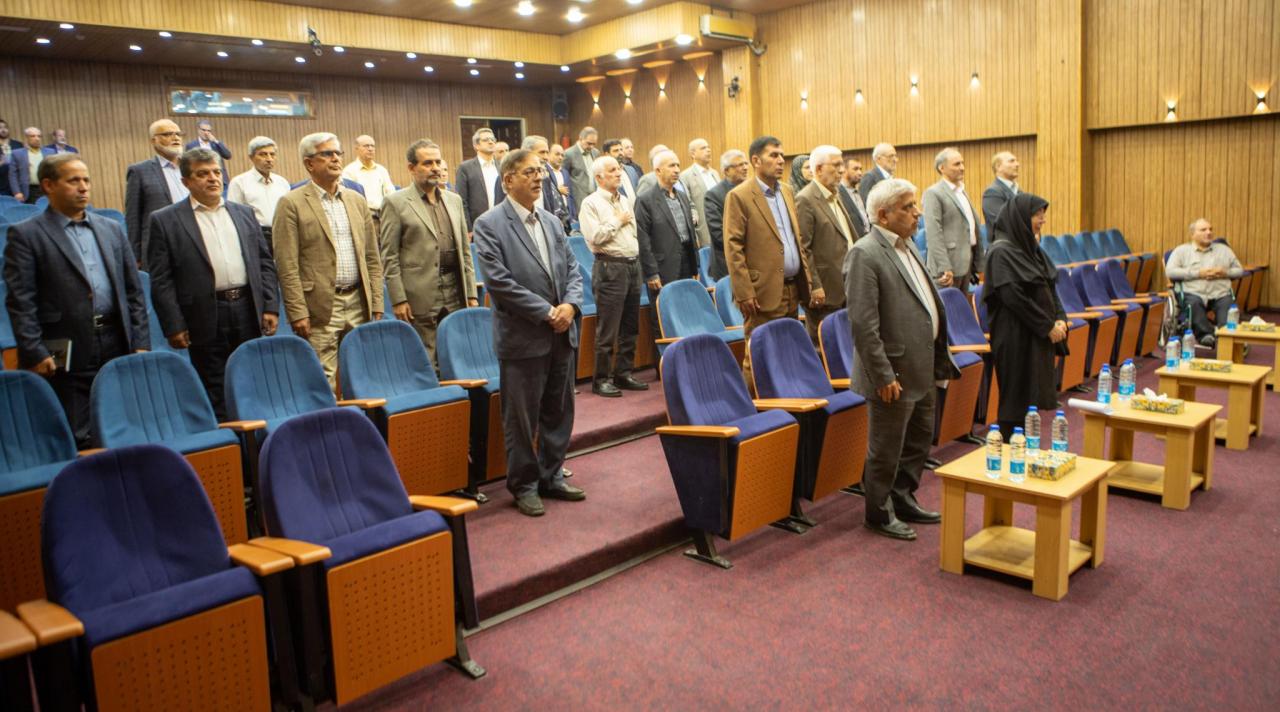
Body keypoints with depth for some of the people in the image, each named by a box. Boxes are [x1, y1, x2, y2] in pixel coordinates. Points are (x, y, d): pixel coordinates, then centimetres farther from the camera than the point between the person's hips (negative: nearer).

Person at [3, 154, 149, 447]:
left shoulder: (111, 229, 14)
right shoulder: (25, 235, 1)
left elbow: (134, 290, 13)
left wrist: (140, 343, 6)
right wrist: (34, 353, -12)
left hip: (118, 347, 4)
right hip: (66, 354, -4)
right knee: (75, 440, 2)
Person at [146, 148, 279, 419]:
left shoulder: (244, 213, 13)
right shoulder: (165, 221, 1)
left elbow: (265, 263, 13)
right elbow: (161, 280, -3)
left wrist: (271, 306, 3)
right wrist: (173, 325, -8)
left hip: (249, 311, 3)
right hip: (206, 319, -3)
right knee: (216, 398, 5)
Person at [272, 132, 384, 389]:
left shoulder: (357, 201, 13)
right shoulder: (292, 203, -3)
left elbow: (373, 259, 14)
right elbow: (287, 266, -8)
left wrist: (377, 304, 8)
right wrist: (298, 313, -13)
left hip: (358, 304, 5)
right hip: (320, 308, -5)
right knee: (324, 383, -2)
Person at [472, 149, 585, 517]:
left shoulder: (552, 222, 12)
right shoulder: (489, 225, -8)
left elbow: (572, 269, 12)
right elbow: (499, 282, -16)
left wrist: (570, 304, -8)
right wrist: (546, 312, -17)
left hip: (562, 335, 6)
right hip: (522, 338, -6)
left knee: (559, 412, 15)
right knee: (522, 418, 5)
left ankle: (552, 476, 31)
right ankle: (524, 485, 21)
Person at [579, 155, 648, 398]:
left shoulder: (626, 200, 17)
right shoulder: (591, 203, -5)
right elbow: (594, 236, -17)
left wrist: (638, 263, 12)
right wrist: (618, 221, -7)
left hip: (632, 266, 7)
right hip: (610, 268, -7)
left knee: (630, 328, 10)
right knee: (607, 330, -4)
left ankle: (623, 374, 20)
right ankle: (601, 379, 4)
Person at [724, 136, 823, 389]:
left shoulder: (786, 192, 15)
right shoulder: (739, 196, -8)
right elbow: (733, 248, -12)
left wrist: (810, 281, 12)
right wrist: (745, 293, -16)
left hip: (793, 290, 7)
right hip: (765, 293, -7)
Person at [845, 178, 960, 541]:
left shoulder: (906, 246, 10)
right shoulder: (865, 255, -19)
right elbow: (863, 324, -22)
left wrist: (938, 361, 15)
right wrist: (884, 376, -21)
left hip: (923, 369, 9)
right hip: (896, 374, -9)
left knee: (918, 442, 21)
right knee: (886, 451, 7)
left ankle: (904, 500, 38)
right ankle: (879, 513, 25)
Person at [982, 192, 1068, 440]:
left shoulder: (1031, 247, 12)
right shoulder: (1001, 252, -14)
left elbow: (1050, 287, 15)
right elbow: (1014, 297, -19)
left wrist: (1060, 319, -1)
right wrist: (1048, 327, -13)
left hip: (1040, 337, 8)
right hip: (1016, 338, -8)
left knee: (1034, 397, 11)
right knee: (1017, 400, -1)